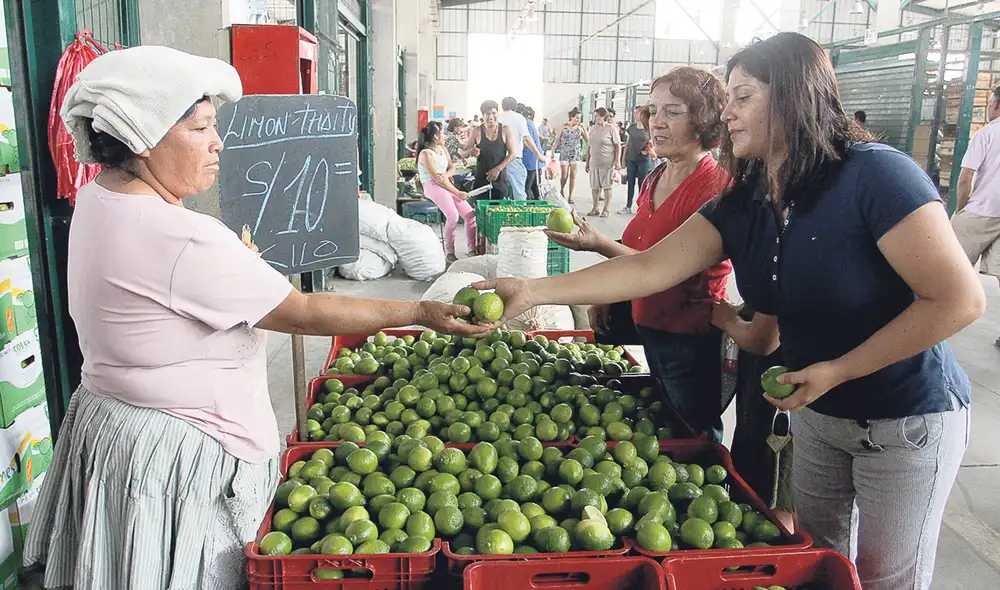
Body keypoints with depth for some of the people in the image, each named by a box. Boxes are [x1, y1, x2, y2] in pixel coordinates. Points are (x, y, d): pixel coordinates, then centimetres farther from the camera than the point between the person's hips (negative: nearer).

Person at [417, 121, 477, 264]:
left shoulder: (443, 148, 13)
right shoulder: (426, 154, -13)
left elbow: (452, 168, 13)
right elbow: (436, 178, -16)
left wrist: (446, 175, -13)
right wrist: (458, 193, -16)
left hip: (446, 185, 8)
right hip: (432, 186, -8)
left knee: (470, 213, -6)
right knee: (453, 215, -30)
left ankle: (473, 250, -3)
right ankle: (449, 254, -23)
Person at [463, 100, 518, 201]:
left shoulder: (506, 130, 2)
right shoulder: (476, 131, 2)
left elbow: (513, 153, 0)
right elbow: (463, 153, 5)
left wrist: (498, 169, -12)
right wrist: (470, 152, -20)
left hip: (500, 178, 0)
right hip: (481, 179, 0)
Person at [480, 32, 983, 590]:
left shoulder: (874, 174, -24)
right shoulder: (742, 204, -6)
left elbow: (961, 299, -24)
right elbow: (650, 268, -13)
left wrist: (838, 369, -22)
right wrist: (534, 291, -21)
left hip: (906, 419, -6)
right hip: (816, 411, 6)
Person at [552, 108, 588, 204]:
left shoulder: (580, 128, 3)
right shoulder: (563, 127, -2)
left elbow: (588, 140, 2)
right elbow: (557, 140, 2)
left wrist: (585, 129, -9)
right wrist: (552, 152, -2)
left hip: (576, 155, 2)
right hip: (564, 154, -2)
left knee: (573, 175, 0)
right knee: (564, 175, -4)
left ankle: (570, 196, 7)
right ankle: (562, 190, 26)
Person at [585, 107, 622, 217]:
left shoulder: (611, 128, -5)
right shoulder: (593, 129, 11)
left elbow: (618, 145, -6)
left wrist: (617, 161, -13)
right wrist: (587, 161, 15)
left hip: (607, 163, -5)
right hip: (594, 163, 5)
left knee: (607, 186, 1)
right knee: (594, 186, 7)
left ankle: (607, 209, 9)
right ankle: (596, 208, 18)